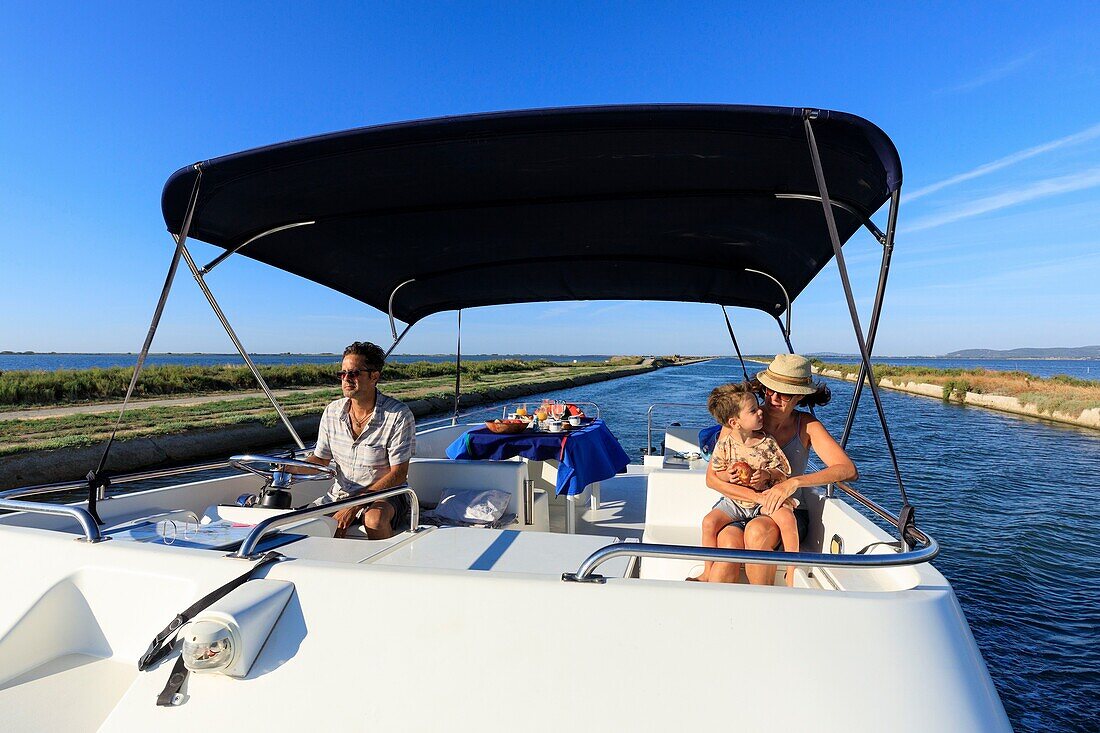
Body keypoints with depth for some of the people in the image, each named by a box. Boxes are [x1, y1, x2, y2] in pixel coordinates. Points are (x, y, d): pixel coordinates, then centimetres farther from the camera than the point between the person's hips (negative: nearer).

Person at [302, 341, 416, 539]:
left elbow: (398, 474, -18)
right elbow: (320, 460, 10)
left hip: (385, 495, -5)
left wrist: (355, 505, -24)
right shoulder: (332, 411, 2)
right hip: (339, 494, 6)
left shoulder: (399, 415, -17)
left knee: (374, 519, -35)